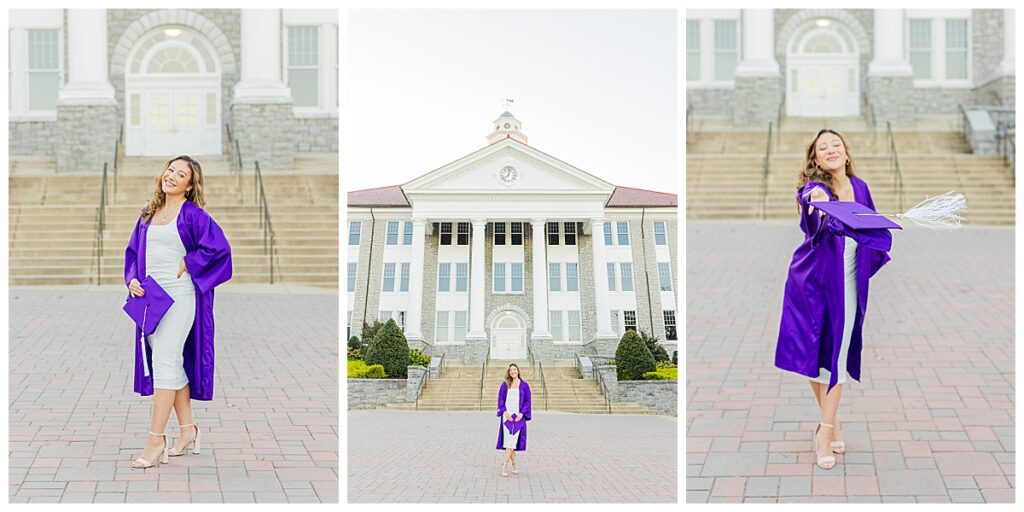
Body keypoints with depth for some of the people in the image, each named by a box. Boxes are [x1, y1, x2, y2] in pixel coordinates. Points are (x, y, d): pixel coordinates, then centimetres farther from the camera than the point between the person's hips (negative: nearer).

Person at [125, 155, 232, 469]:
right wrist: (132, 279, 3)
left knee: (164, 361, -10)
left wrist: (186, 265, -11)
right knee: (172, 363, 12)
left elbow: (218, 247, -16)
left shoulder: (193, 214, -5)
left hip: (179, 296, -7)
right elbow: (133, 251, 20)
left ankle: (156, 440, -7)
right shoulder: (149, 215, 15)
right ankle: (188, 430, 22)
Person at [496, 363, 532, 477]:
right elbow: (500, 399, 4)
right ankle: (513, 464, 12)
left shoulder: (524, 385, 3)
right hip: (507, 415, 1)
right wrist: (504, 412, -12)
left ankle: (505, 465, -11)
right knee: (508, 440, -1)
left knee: (512, 441, -9)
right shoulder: (505, 384, 6)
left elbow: (528, 401, 2)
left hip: (518, 416, -1)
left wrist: (521, 413, -11)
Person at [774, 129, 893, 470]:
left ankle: (825, 430, 3)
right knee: (816, 350, 6)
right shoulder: (812, 189, -13)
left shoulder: (859, 187, 2)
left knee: (837, 353, -1)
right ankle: (830, 421, 24)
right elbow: (816, 222, -38)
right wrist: (818, 204, -60)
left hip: (848, 282, 3)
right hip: (815, 279, -2)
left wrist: (873, 254, -5)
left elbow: (873, 229, 15)